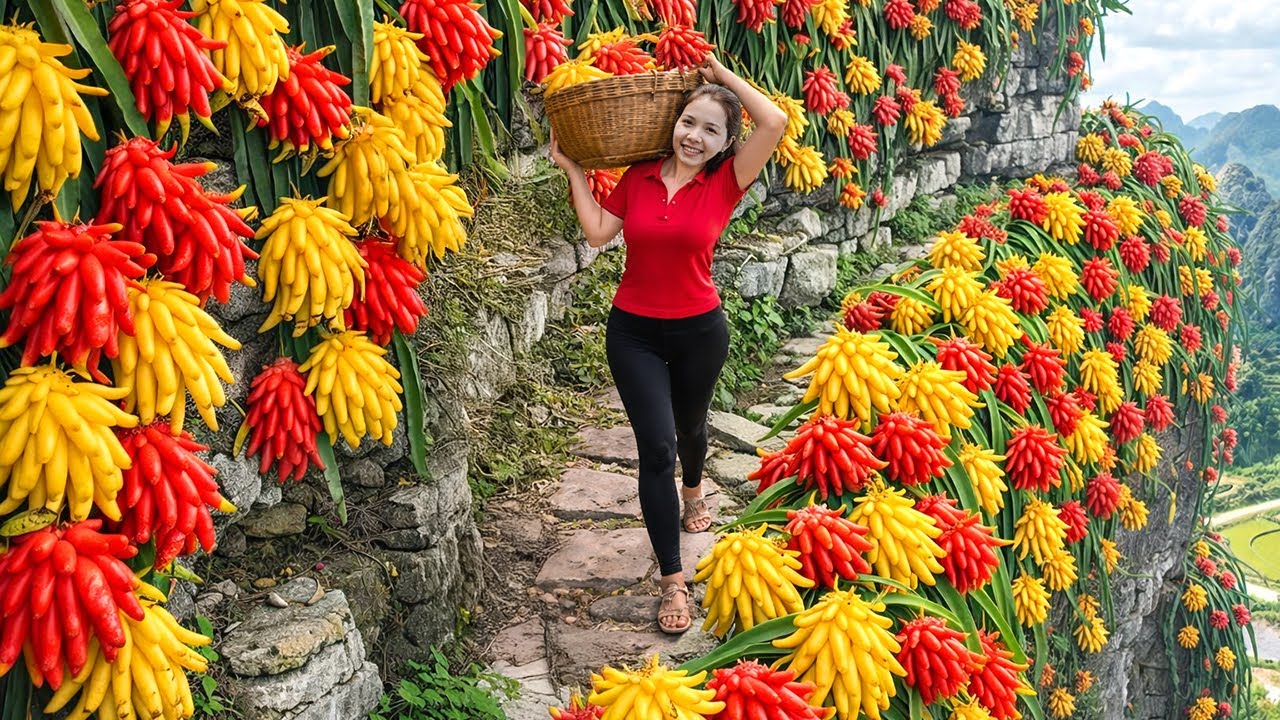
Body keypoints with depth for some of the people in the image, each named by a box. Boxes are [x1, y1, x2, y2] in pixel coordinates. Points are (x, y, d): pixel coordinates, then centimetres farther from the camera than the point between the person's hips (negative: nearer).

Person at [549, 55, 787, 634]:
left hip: (699, 331, 0)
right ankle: (673, 581, 1)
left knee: (689, 427, 24)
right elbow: (598, 232, 1)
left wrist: (723, 74, -9)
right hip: (634, 332, 0)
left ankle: (692, 488, 61)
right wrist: (572, 170, 2)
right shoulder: (638, 177, -2)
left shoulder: (725, 183, -10)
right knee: (656, 445, -8)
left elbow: (775, 122, -21)